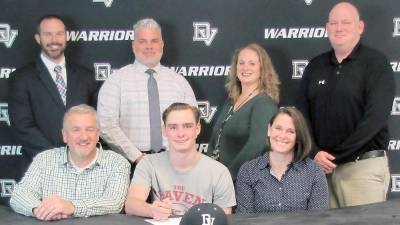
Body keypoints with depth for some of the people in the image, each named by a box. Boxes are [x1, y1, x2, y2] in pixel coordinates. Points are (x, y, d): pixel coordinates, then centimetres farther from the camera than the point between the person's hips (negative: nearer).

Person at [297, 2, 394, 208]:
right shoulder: (315, 66, 11)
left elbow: (375, 117, -13)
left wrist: (335, 156, -13)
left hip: (364, 166, -4)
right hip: (320, 166, 4)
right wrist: (315, 153, -7)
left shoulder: (376, 63, -3)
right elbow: (302, 115, 9)